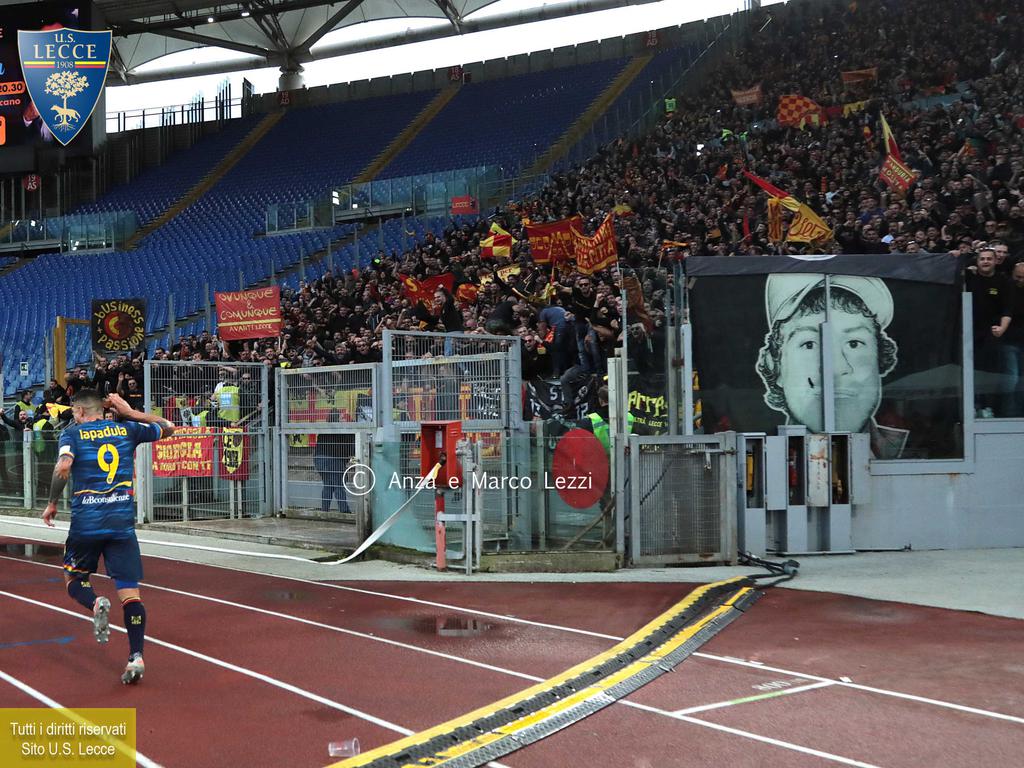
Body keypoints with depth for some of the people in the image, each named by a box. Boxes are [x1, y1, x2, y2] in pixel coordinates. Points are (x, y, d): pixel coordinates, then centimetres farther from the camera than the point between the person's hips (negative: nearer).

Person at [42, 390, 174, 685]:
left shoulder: (72, 433, 2)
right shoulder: (126, 429, 9)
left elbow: (63, 466, -16)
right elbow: (167, 428, 22)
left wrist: (52, 503, -4)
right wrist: (131, 412, 21)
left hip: (86, 523, -2)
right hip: (123, 522, 2)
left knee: (73, 579, 19)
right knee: (129, 592, 1)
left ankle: (95, 604, -14)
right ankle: (136, 657, -11)